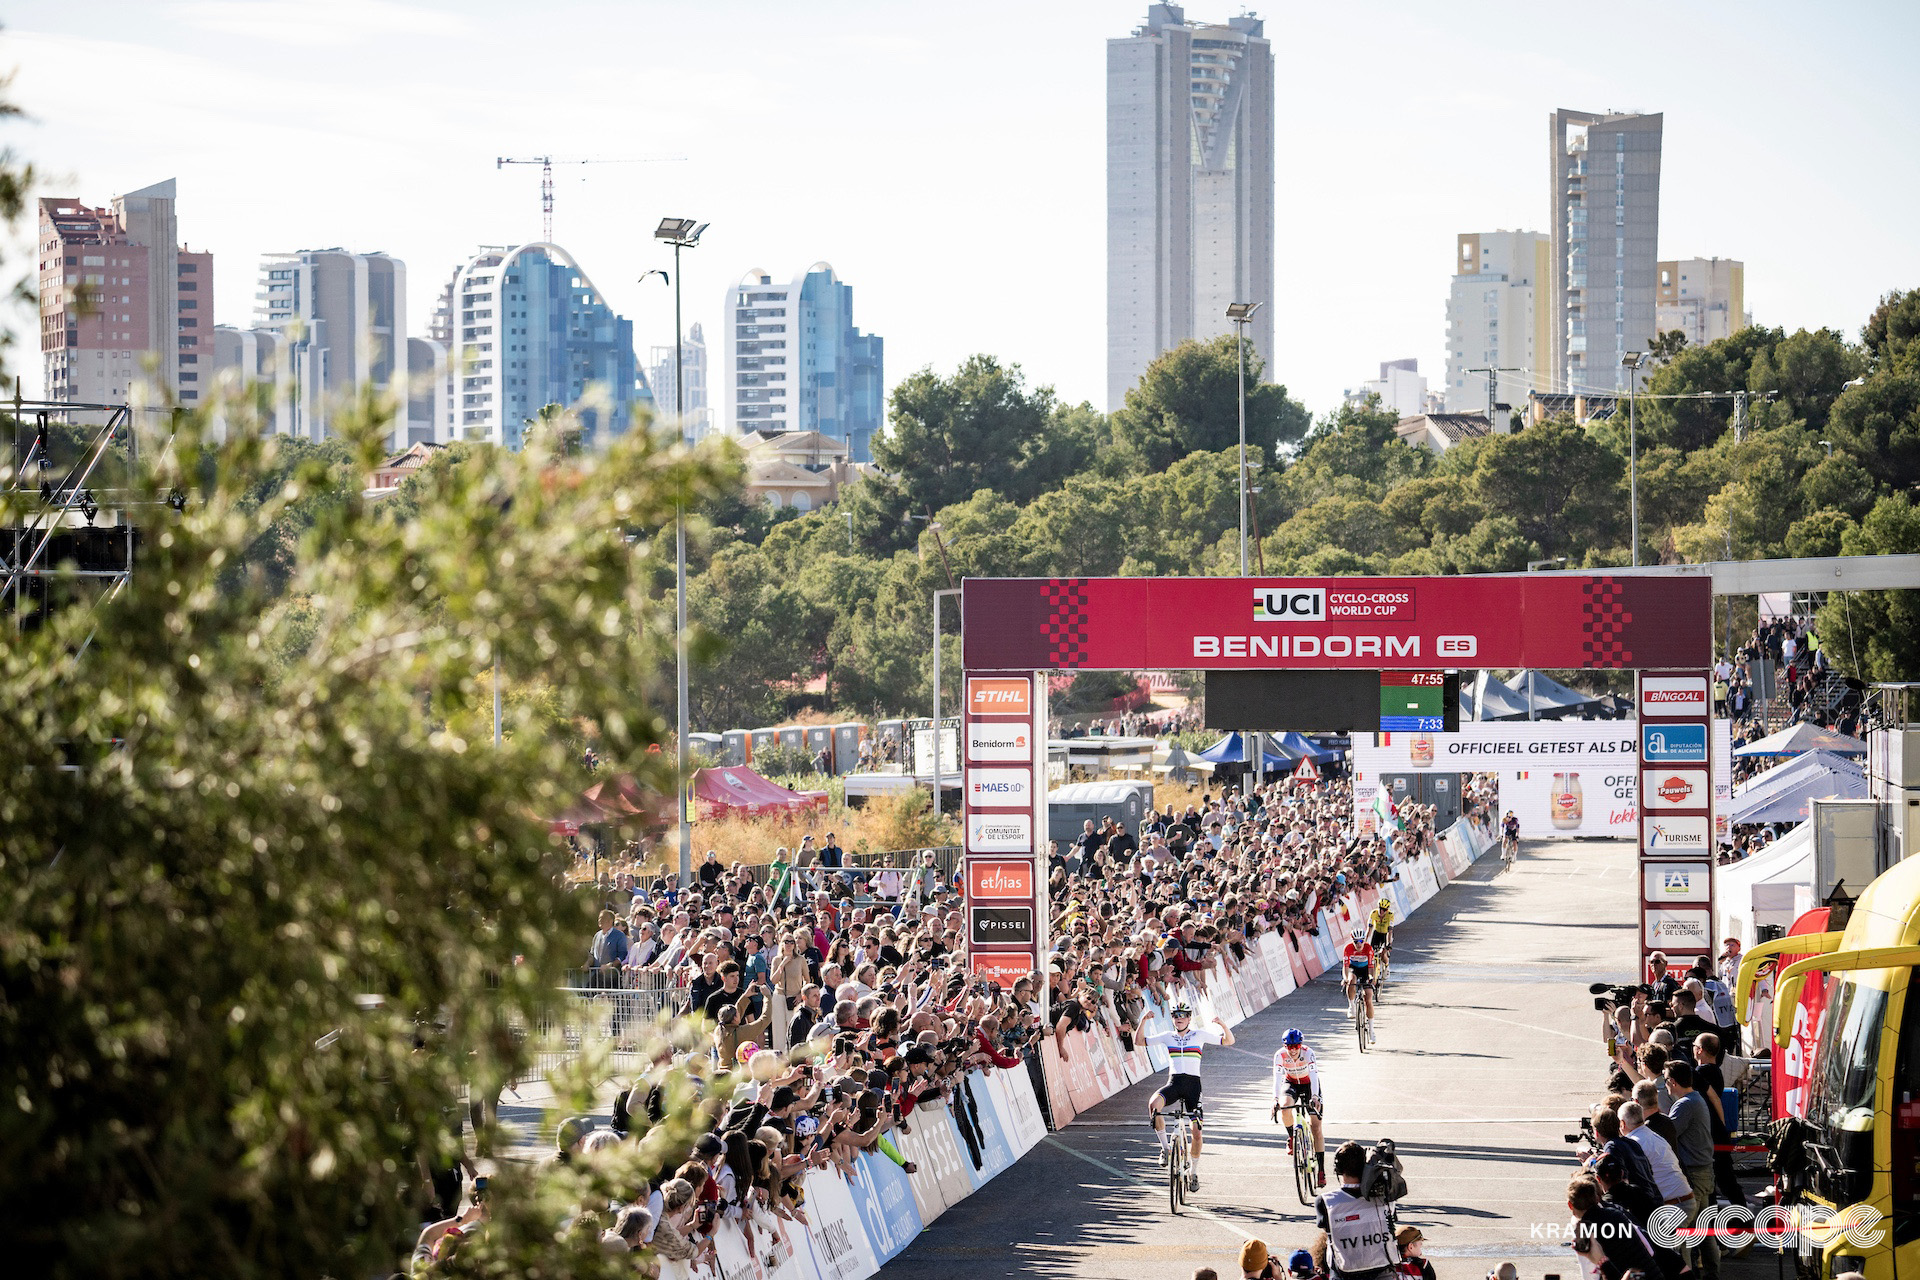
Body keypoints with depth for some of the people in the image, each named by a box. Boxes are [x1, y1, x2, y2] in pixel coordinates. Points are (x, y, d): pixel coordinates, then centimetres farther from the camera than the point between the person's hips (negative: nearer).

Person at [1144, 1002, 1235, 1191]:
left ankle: (1193, 1171, 15)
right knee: (1153, 1104, -33)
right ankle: (1165, 1146, -16)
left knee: (1196, 1131, -7)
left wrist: (1223, 1025, -18)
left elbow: (1229, 1041, 2)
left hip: (1193, 1084, -1)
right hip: (1174, 1082, 1)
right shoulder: (1167, 1037, 12)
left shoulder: (1199, 1035, 6)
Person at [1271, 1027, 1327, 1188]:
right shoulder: (1280, 1055, -25)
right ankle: (1291, 1136, -3)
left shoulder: (1308, 1053, -29)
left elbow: (1314, 1075, -38)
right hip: (1290, 1083, 1)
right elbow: (1277, 1078, -31)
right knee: (1285, 1109, -33)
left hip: (1309, 1084, -1)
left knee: (1316, 1127, -9)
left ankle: (1321, 1168, -3)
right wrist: (1275, 1099, -46)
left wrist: (1315, 1096, -53)